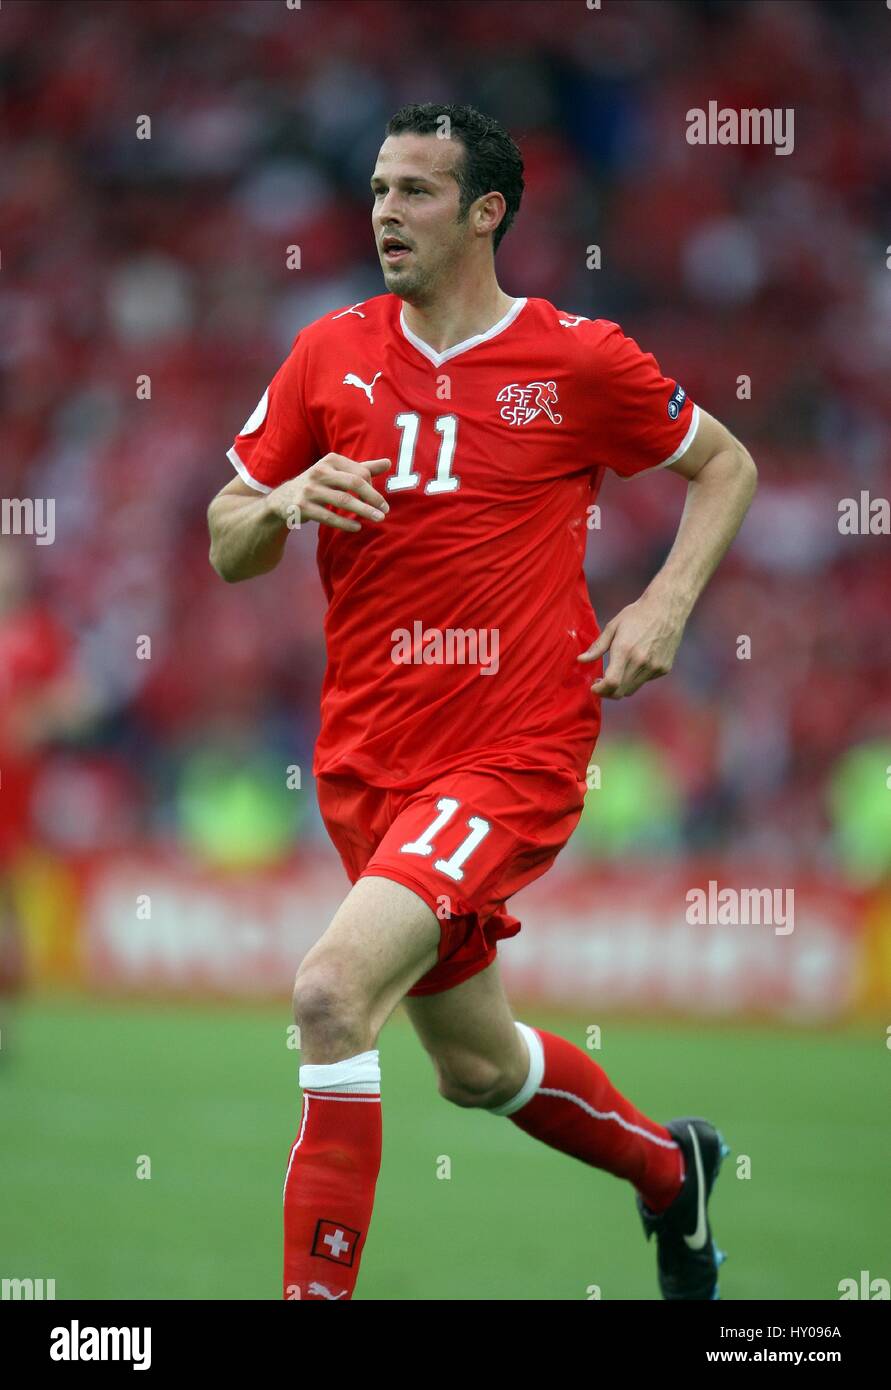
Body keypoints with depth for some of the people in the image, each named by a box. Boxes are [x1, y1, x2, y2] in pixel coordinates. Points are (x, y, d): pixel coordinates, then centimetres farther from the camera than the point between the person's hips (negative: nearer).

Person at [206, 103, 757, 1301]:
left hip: (513, 759, -5)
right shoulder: (331, 355, 4)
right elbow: (227, 549, 10)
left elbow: (726, 463, 11)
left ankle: (317, 1288, -20)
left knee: (333, 991, -27)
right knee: (477, 1067, 19)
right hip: (367, 759, 5)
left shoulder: (578, 359, -5)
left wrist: (667, 603, -4)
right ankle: (669, 1170, 48)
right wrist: (284, 502, -13)